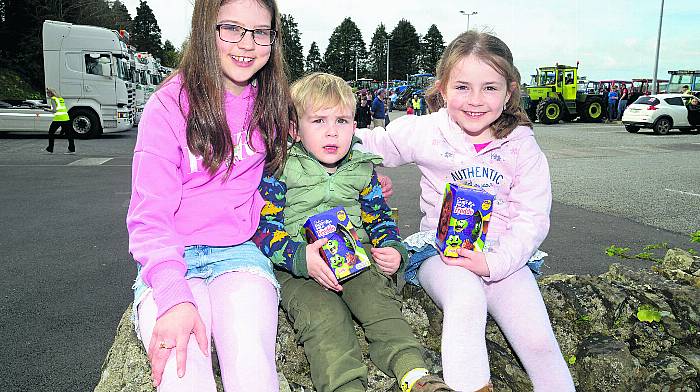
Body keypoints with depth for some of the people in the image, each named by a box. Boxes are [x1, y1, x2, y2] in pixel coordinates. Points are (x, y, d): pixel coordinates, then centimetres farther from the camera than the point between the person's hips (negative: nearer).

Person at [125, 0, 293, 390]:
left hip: (239, 253, 2)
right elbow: (149, 216, -10)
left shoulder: (270, 105, 6)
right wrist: (173, 295, -25)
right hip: (173, 255, -2)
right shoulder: (170, 105, -6)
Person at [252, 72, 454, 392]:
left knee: (379, 299, -23)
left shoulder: (362, 170, 10)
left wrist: (392, 249, -3)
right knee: (322, 313, -29)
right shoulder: (280, 169, -3)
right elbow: (264, 227, -9)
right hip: (299, 267, -3)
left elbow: (379, 218, 19)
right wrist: (300, 257, -27)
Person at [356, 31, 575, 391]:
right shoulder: (425, 132, 0)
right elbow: (373, 144, 13)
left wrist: (494, 263, -17)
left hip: (503, 255, 2)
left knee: (539, 341, -13)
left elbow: (532, 220, -3)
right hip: (440, 250, -1)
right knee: (466, 300, -33)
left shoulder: (522, 147, 0)